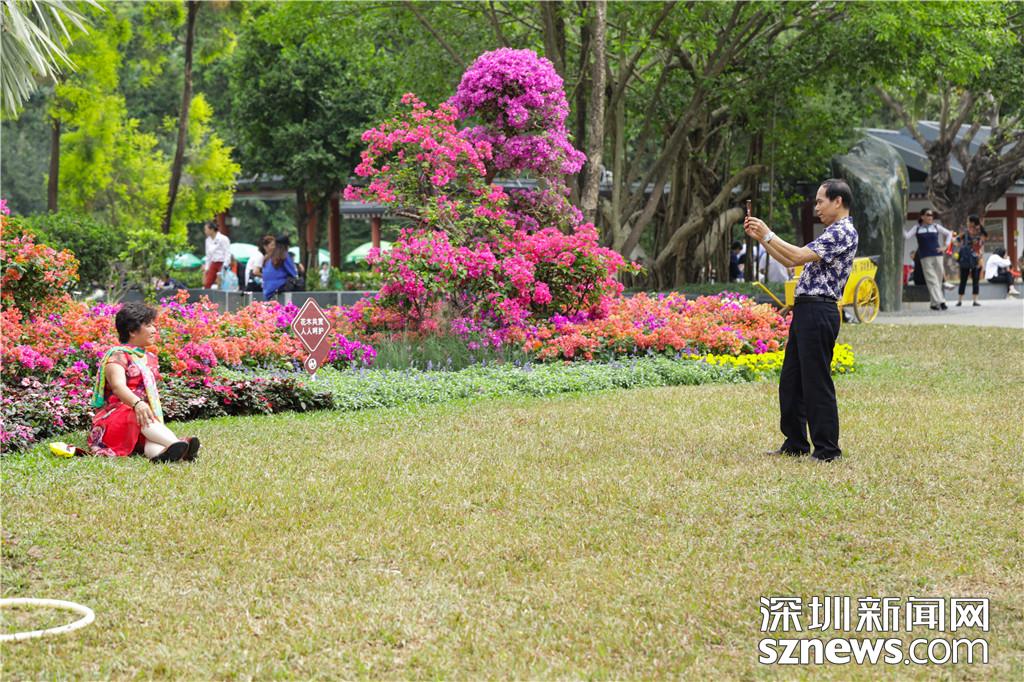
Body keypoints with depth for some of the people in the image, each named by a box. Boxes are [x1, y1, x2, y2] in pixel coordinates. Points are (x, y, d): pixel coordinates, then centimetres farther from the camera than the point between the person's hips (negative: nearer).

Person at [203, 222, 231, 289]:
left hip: (222, 263, -7)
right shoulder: (208, 240, 13)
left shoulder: (223, 239, -10)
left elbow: (227, 253, -11)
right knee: (207, 284, -2)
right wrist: (207, 268, 17)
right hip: (213, 264, 7)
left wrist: (225, 266, -17)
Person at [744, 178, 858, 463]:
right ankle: (795, 443, 20)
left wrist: (768, 234, -9)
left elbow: (799, 256, -19)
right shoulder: (832, 233, 21)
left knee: (817, 382, -7)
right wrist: (760, 237, 16)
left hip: (819, 312, -10)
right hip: (804, 311, 10)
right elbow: (790, 261, 24)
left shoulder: (844, 232, -12)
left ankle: (828, 450, -2)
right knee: (791, 380, 13)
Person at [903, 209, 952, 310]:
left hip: (937, 255, 2)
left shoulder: (936, 227, 11)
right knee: (932, 280, -10)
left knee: (939, 279, 2)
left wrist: (945, 246, 6)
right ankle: (940, 301, -16)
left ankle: (934, 303, 10)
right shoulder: (917, 228, 6)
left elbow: (949, 233, 17)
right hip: (925, 257, -2)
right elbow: (906, 236, -5)